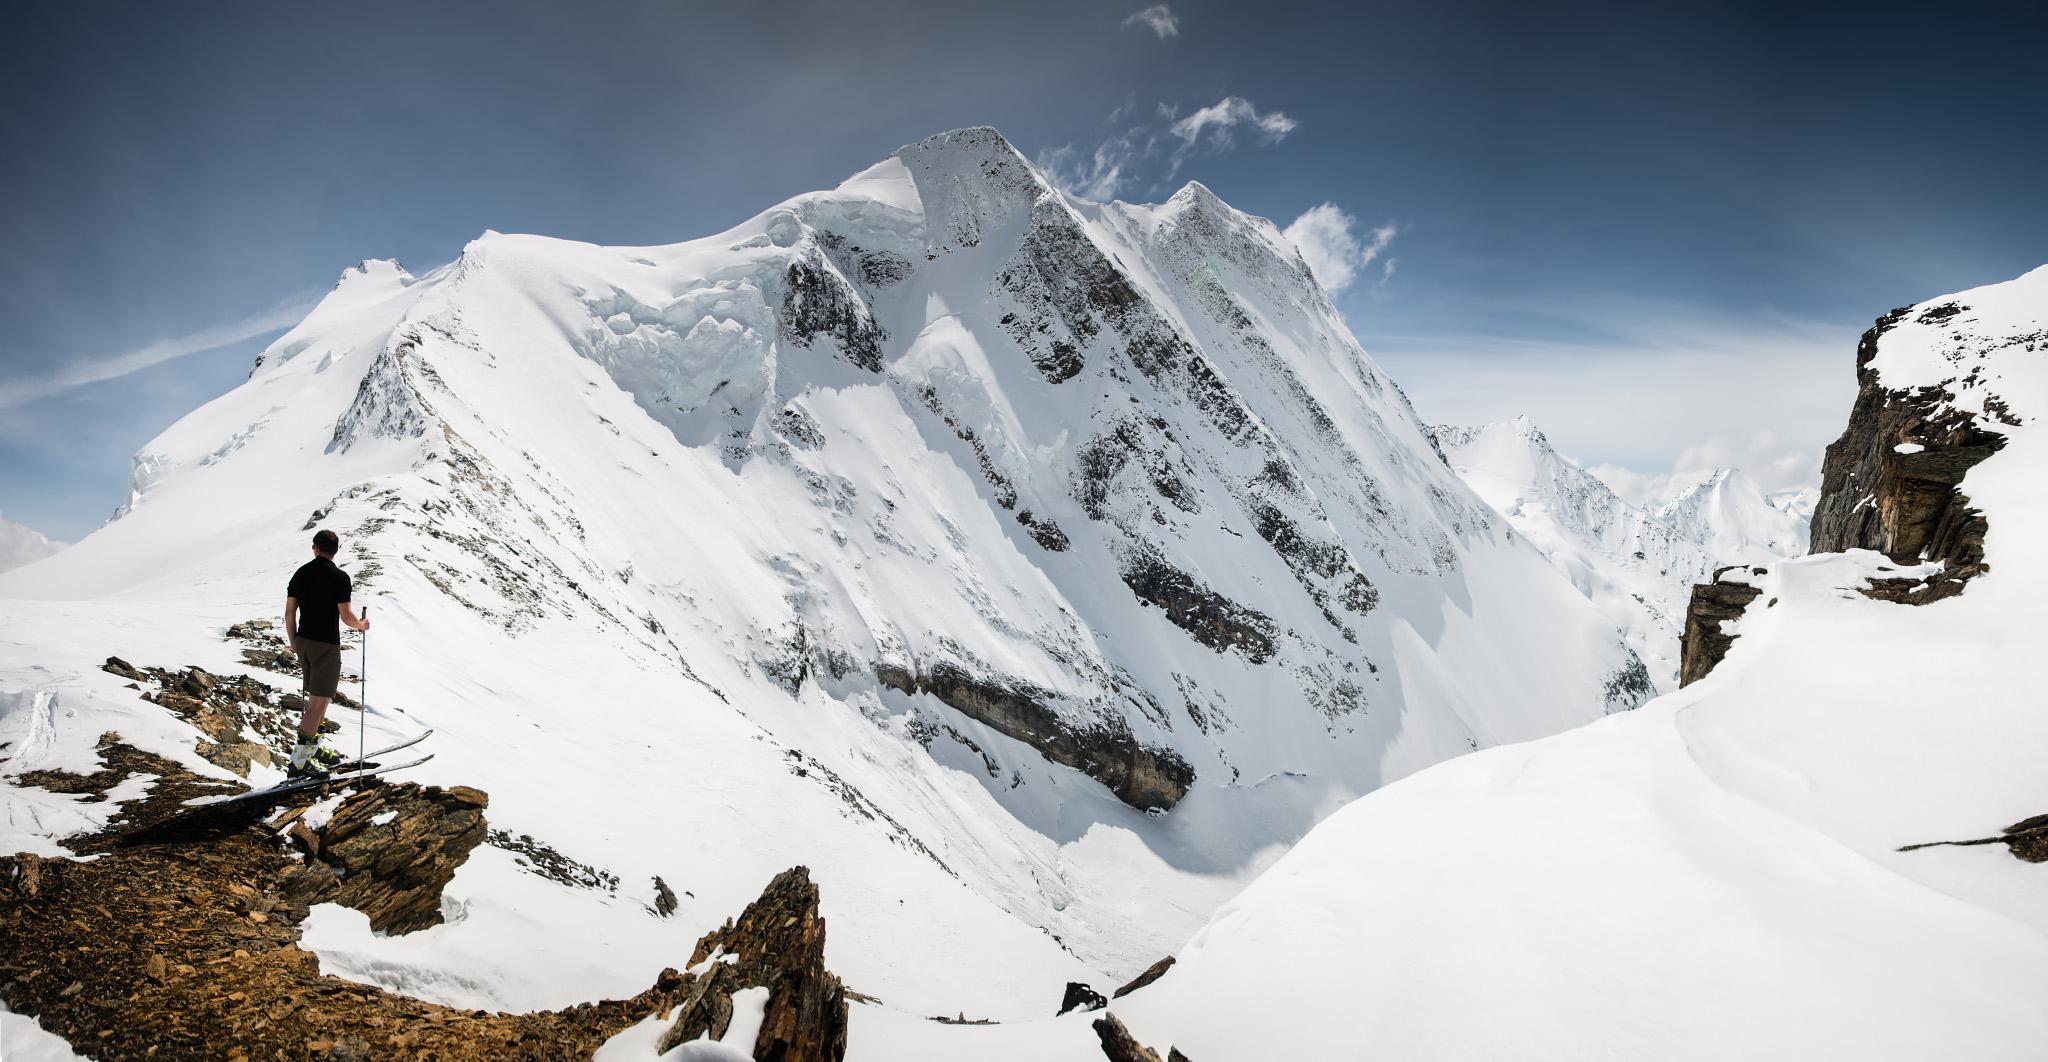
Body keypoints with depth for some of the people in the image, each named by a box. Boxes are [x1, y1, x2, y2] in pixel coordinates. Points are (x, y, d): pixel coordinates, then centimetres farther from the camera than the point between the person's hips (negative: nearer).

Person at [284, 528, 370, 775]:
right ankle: (300, 759, -10)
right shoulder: (340, 577, -12)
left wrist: (293, 642, 19)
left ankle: (313, 747, 26)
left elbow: (289, 612, 8)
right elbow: (346, 616, -15)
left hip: (303, 642, 7)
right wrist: (361, 624, 6)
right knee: (320, 701, -6)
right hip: (326, 646, -7)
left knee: (316, 696, 20)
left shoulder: (301, 573, 6)